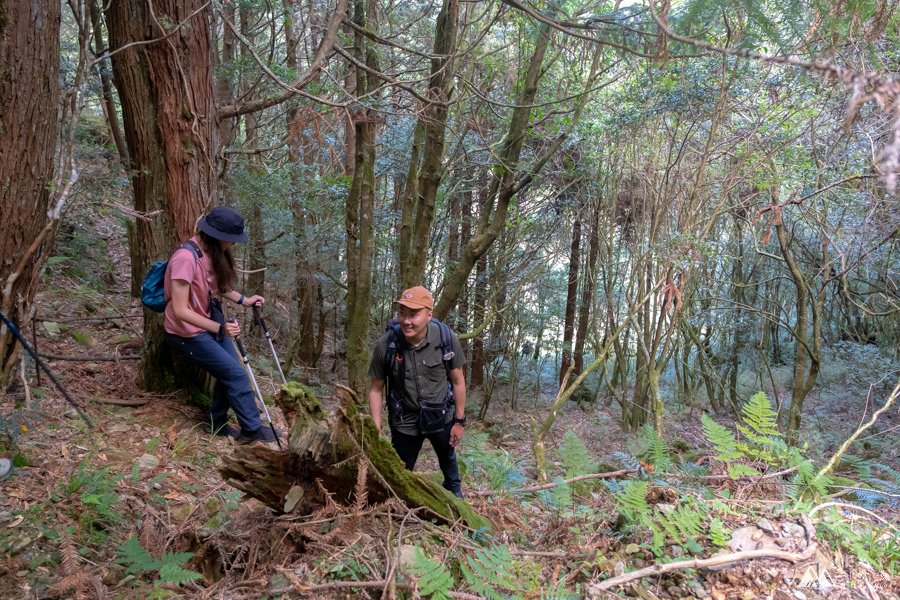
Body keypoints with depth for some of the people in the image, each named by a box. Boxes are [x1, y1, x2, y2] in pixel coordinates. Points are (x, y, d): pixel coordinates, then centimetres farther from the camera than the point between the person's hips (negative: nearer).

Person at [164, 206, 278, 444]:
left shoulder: (211, 252, -3)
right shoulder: (186, 257, -31)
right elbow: (180, 311, -31)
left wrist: (243, 300, 6)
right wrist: (220, 329, -34)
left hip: (209, 322, 9)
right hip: (189, 332, -9)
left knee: (229, 373, 9)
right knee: (236, 375, -7)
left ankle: (215, 424, 28)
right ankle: (252, 430, 8)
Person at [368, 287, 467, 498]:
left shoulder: (447, 339, -20)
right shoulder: (385, 345, -22)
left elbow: (457, 381, -8)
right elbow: (376, 388, -10)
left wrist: (459, 421, -2)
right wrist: (376, 430, -10)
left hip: (441, 418, 2)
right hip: (404, 423, -2)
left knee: (447, 457, 30)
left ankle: (453, 487, 63)